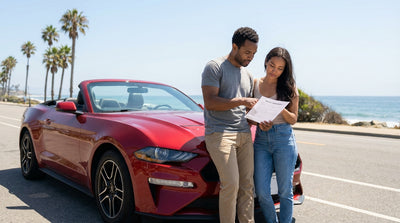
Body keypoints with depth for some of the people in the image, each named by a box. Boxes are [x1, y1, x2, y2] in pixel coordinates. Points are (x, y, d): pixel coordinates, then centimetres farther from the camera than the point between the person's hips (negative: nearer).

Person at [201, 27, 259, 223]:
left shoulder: (247, 75, 21)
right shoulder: (215, 67, -1)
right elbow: (210, 102, -12)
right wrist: (241, 101, -15)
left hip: (244, 134, 7)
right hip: (220, 133, -7)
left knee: (247, 185, 3)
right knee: (231, 184, -15)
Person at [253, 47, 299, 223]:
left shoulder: (289, 87, 4)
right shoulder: (255, 84, 8)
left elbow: (293, 119, 3)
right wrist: (259, 122, -10)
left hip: (283, 138, -2)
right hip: (261, 140, 2)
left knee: (285, 191, 3)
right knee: (262, 192, 1)